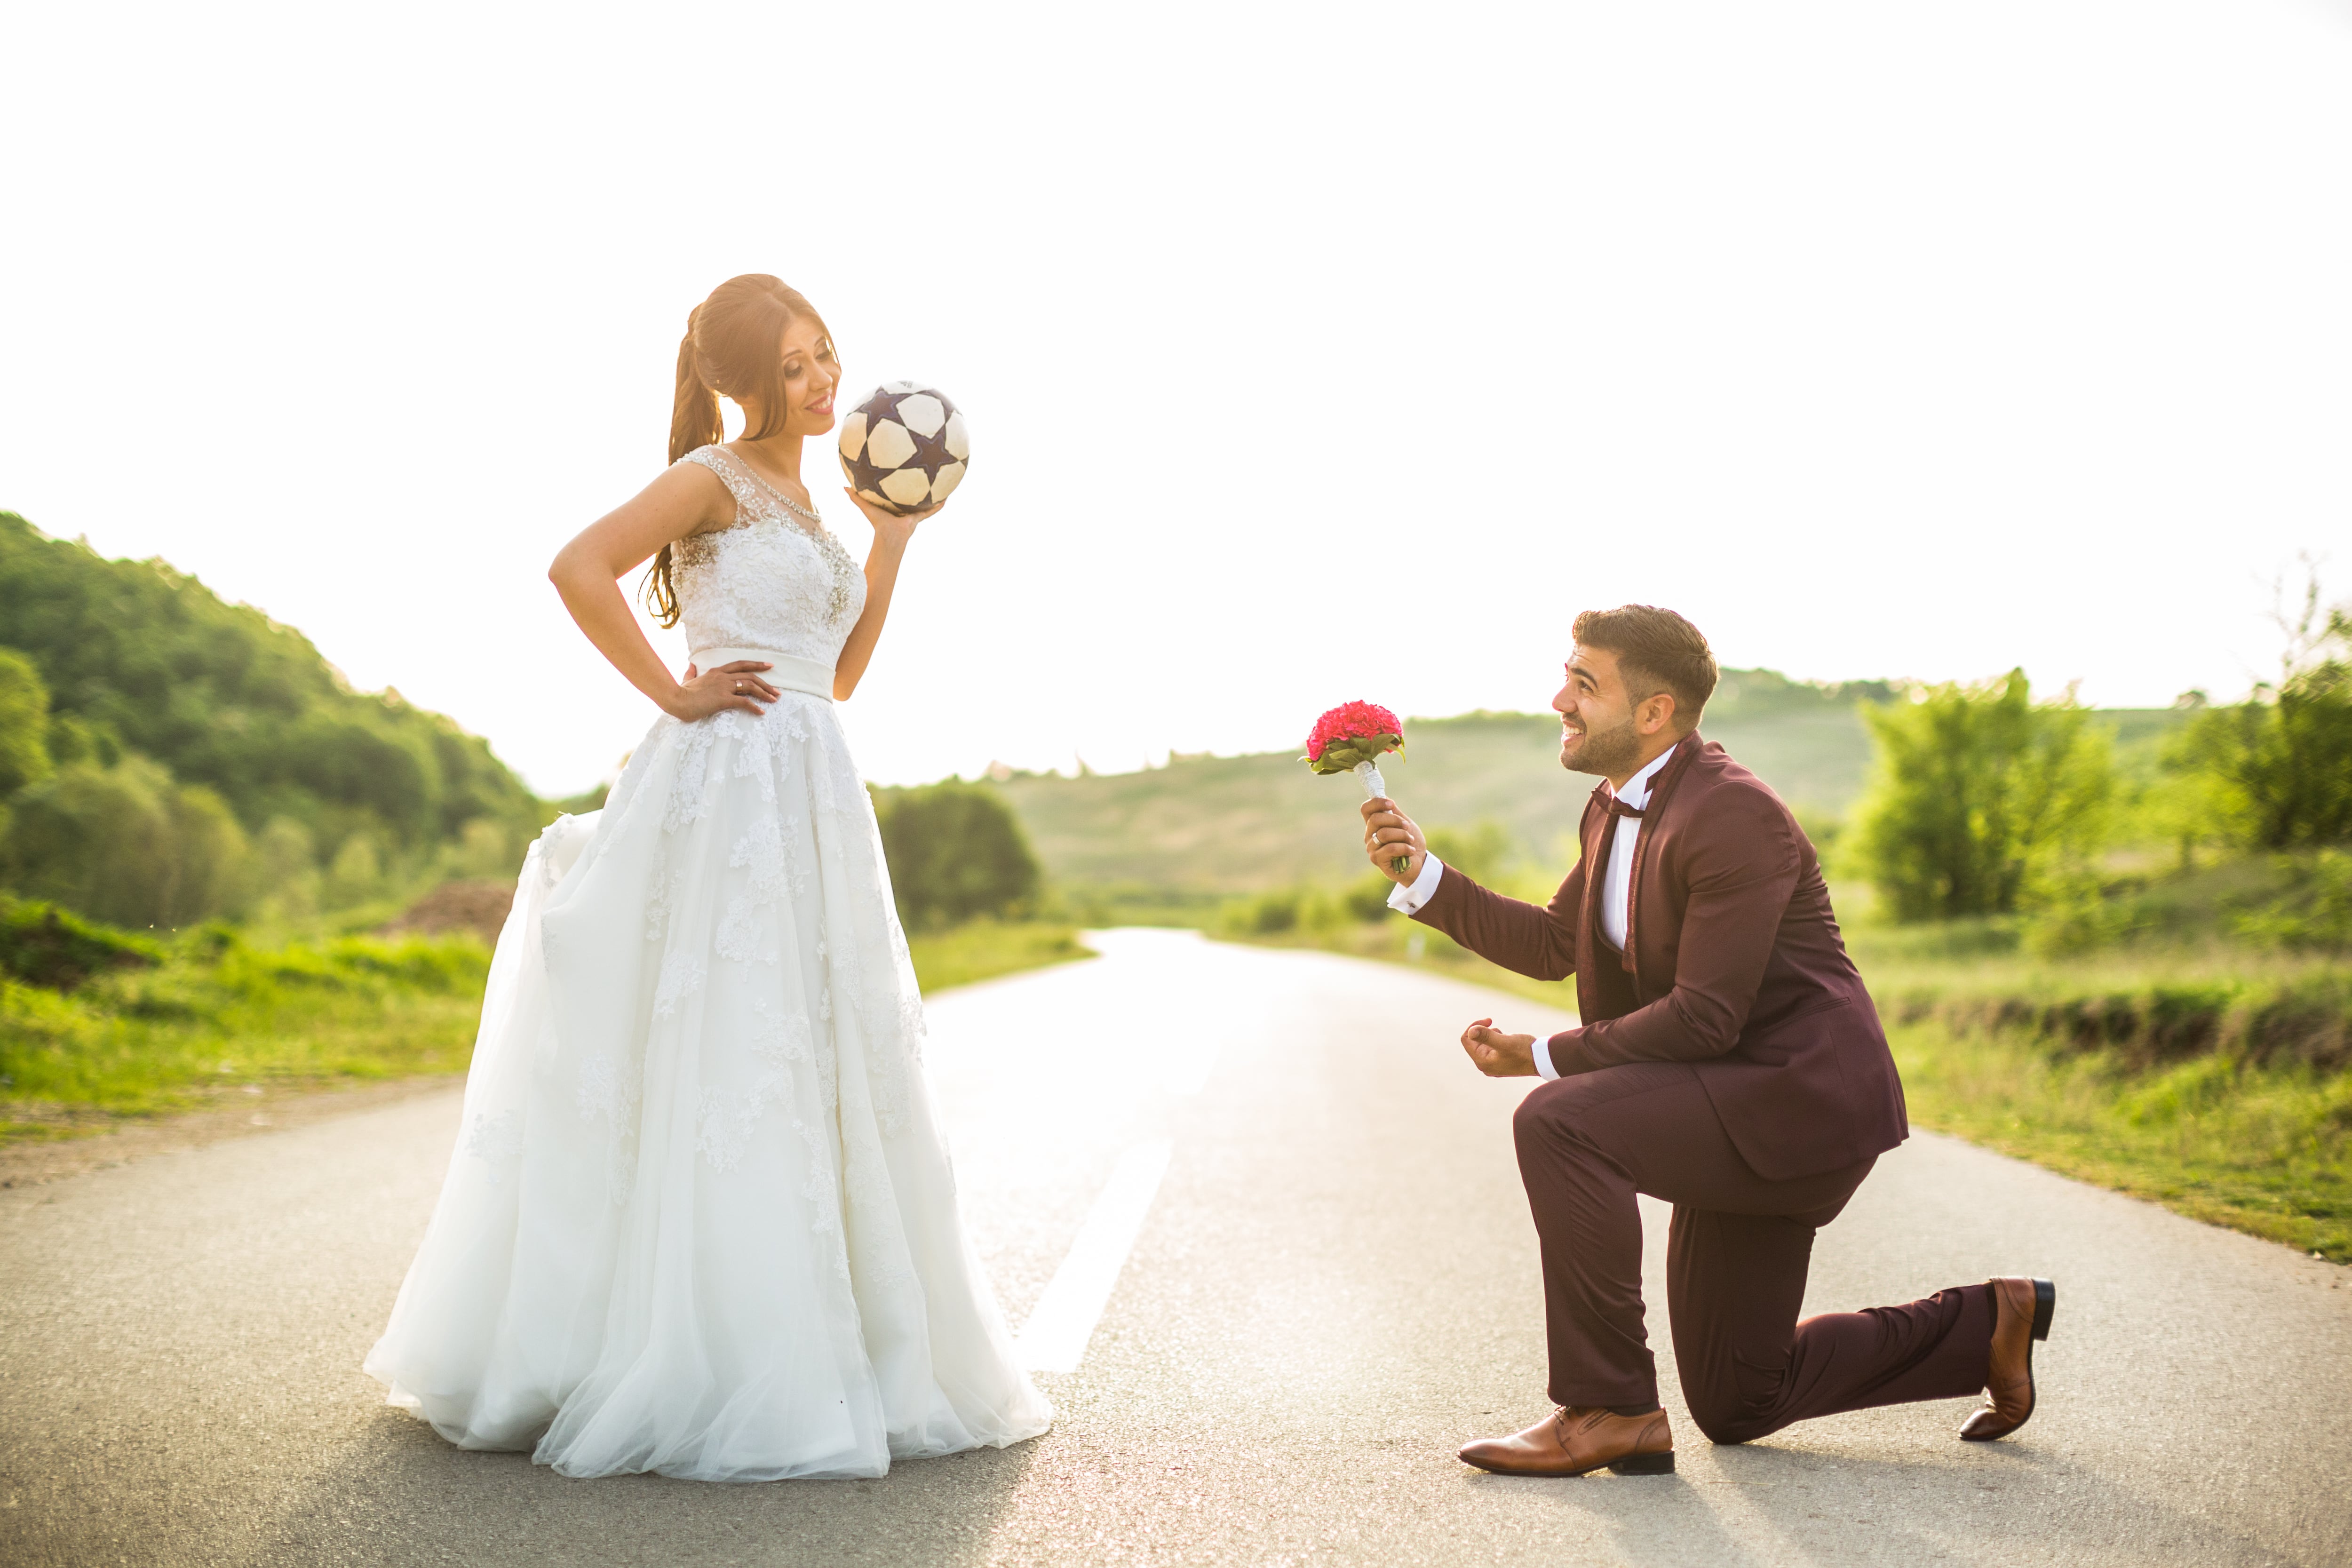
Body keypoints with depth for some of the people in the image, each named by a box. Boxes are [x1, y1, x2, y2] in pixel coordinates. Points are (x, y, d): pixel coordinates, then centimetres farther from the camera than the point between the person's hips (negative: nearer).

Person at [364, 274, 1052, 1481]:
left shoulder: (803, 503, 20)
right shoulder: (717, 476, -5)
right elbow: (577, 569, -18)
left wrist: (892, 543, 16)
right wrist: (672, 693, -13)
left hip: (814, 804, 9)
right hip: (724, 788, -9)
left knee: (819, 1071, 12)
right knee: (718, 1056, -7)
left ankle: (838, 1353, 22)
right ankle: (686, 1375, 1)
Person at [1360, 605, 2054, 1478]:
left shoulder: (1733, 816, -21)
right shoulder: (1616, 810, 9)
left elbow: (1702, 1018, -25)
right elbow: (1554, 945, 13)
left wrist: (1543, 1057, -18)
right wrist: (1423, 878, 3)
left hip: (1800, 1095, -10)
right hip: (1744, 1114, 10)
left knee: (1558, 1121, -29)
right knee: (1735, 1408, 15)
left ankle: (1609, 1410, -18)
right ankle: (1981, 1328, 27)